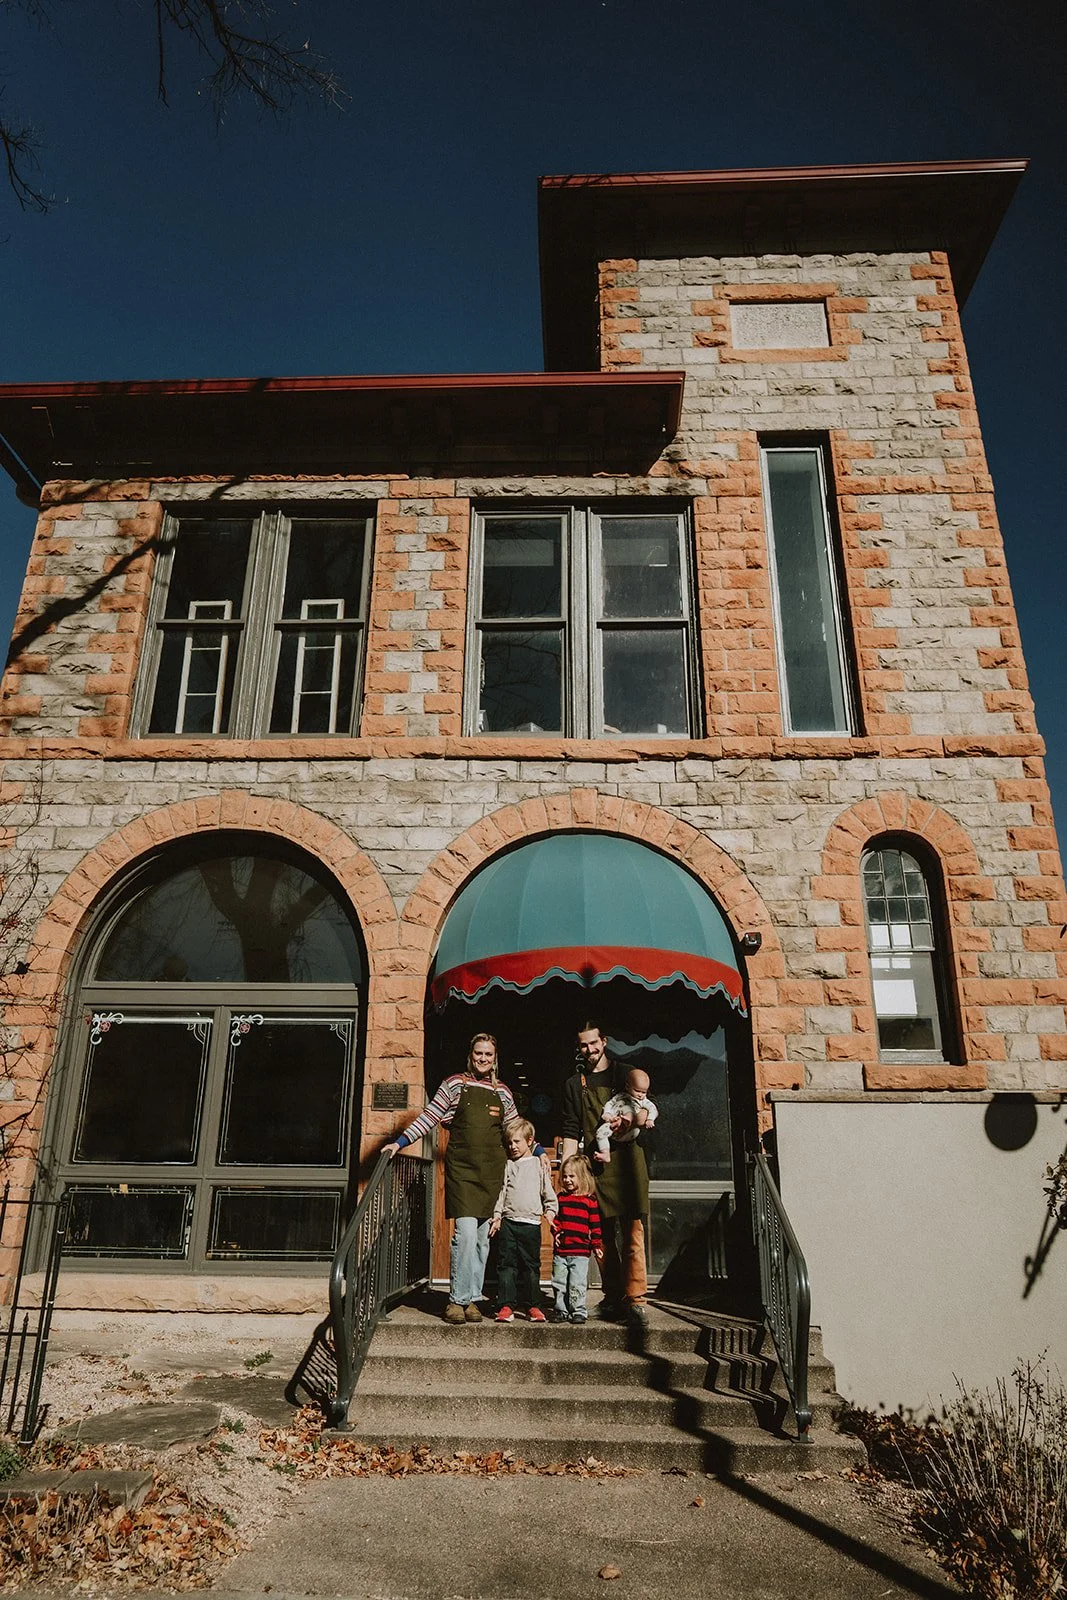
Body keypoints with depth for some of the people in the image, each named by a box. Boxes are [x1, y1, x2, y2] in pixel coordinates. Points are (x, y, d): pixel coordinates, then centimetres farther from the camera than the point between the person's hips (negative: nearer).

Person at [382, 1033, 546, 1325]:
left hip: (492, 1170, 3)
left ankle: (472, 1299, 16)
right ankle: (457, 1299, 0)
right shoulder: (455, 1084, 3)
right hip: (462, 1168, -3)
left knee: (483, 1238, 5)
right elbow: (429, 1117, 2)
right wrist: (400, 1142, -4)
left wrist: (538, 1150, 14)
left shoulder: (502, 1091, 12)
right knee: (466, 1233, -13)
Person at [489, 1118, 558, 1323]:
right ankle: (506, 1305, 5)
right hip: (508, 1222, 1)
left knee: (531, 1265, 5)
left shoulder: (538, 1164, 6)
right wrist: (497, 1216, 3)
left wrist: (550, 1211, -2)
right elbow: (501, 1192, 9)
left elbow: (548, 1192, 10)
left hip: (531, 1223, -1)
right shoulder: (507, 1166, 9)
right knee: (507, 1264, -1)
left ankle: (532, 1305, 17)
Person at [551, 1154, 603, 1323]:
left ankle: (579, 1311, 11)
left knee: (577, 1284, -2)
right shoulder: (561, 1198, 9)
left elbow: (595, 1224, 0)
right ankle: (561, 1311, 20)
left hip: (580, 1250, -4)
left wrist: (597, 1245, -1)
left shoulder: (589, 1200, -2)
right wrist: (555, 1232, 0)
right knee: (559, 1283, 9)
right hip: (560, 1250, 4)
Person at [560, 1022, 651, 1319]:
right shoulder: (574, 1085, 15)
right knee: (602, 1237, 4)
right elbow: (571, 1132, 10)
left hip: (627, 1163, -2)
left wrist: (630, 1122, -11)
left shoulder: (626, 1074, 13)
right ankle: (613, 1297, 13)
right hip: (595, 1168, 2)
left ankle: (635, 1299, -10)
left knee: (632, 1233, -9)